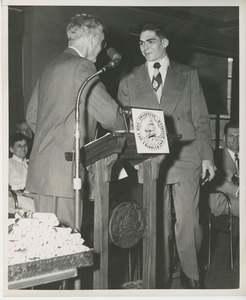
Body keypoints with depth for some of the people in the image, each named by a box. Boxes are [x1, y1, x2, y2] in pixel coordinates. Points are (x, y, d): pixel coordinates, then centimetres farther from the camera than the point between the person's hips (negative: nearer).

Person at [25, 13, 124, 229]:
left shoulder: (51, 67, 18)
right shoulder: (82, 66, -10)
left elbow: (32, 116, 21)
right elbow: (109, 114, -13)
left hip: (42, 169, 9)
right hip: (64, 171, -9)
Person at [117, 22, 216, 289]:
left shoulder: (188, 75, 10)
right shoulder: (129, 81, 11)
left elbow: (201, 119, 7)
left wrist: (206, 156, 0)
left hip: (186, 158, 0)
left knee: (188, 222, 1)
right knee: (157, 224, 4)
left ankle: (190, 276, 17)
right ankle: (161, 277, 18)